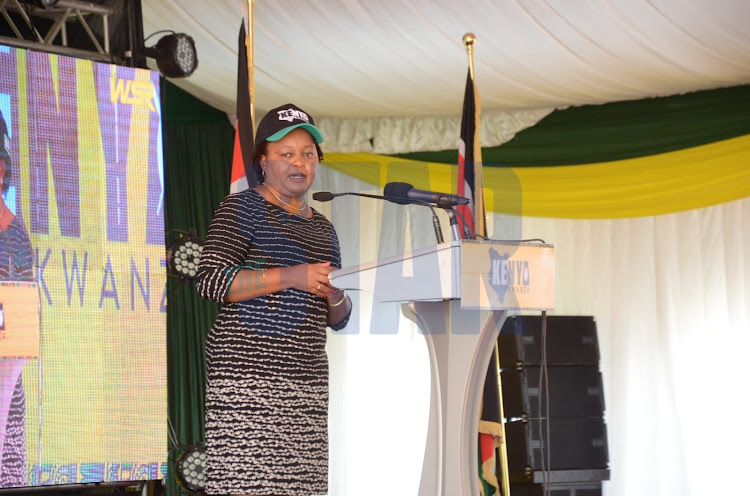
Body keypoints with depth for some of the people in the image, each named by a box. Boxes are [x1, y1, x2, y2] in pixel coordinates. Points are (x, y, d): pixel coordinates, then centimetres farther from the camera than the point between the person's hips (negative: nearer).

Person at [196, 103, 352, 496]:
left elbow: (337, 320, 23)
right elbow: (210, 281, -11)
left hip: (307, 377, 6)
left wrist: (337, 297, -1)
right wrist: (289, 276, -17)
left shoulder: (322, 228, 21)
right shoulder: (242, 209, 2)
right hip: (246, 370, -6)